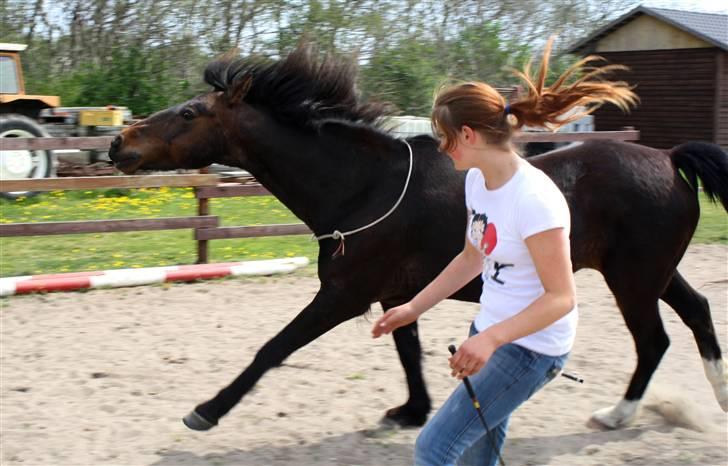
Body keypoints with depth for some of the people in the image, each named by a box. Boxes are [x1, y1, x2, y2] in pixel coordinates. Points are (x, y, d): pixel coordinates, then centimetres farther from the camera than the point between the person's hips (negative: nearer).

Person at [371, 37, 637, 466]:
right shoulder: (477, 180, 1)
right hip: (491, 334, 9)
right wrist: (413, 308, 11)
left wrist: (491, 339, -34)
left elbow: (561, 297, -24)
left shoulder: (534, 199, -26)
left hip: (531, 347, -9)